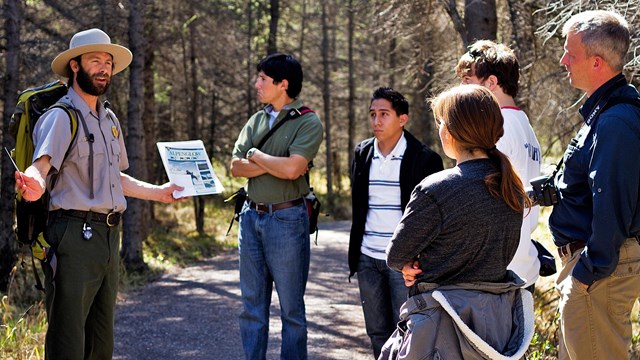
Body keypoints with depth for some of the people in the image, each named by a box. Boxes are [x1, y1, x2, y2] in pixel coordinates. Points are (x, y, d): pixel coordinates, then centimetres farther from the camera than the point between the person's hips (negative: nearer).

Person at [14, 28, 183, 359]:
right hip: (73, 234, -8)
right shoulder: (61, 117, -8)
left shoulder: (110, 120, 18)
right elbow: (41, 165, -25)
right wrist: (34, 184, -47)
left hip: (108, 235, 8)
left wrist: (158, 193, 32)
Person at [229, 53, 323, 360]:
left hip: (286, 219, -6)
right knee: (252, 304, 11)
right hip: (251, 216, 6)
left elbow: (291, 169, -22)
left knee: (291, 308, 4)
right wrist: (275, 165, -12)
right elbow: (236, 167, 2)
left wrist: (255, 155, -7)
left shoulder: (308, 123, -8)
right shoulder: (257, 120, 11)